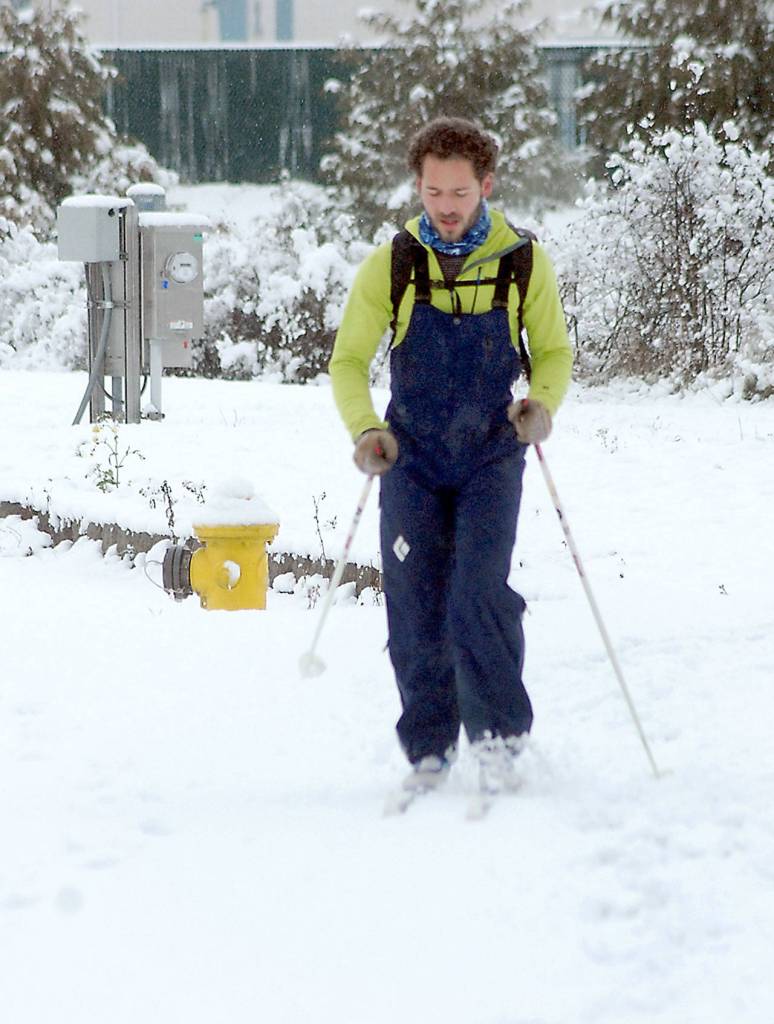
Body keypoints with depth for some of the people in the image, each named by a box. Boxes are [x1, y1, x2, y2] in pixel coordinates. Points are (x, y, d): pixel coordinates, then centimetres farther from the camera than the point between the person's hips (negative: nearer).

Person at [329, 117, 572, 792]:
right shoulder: (389, 268, -1)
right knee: (415, 608, -2)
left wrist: (542, 403, -14)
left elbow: (554, 352, 8)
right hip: (413, 460, 1)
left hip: (491, 458, -1)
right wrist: (365, 429, -17)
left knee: (479, 592, -17)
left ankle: (500, 729, -2)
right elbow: (348, 362, 2)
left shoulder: (524, 263, -1)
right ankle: (429, 747, 13)